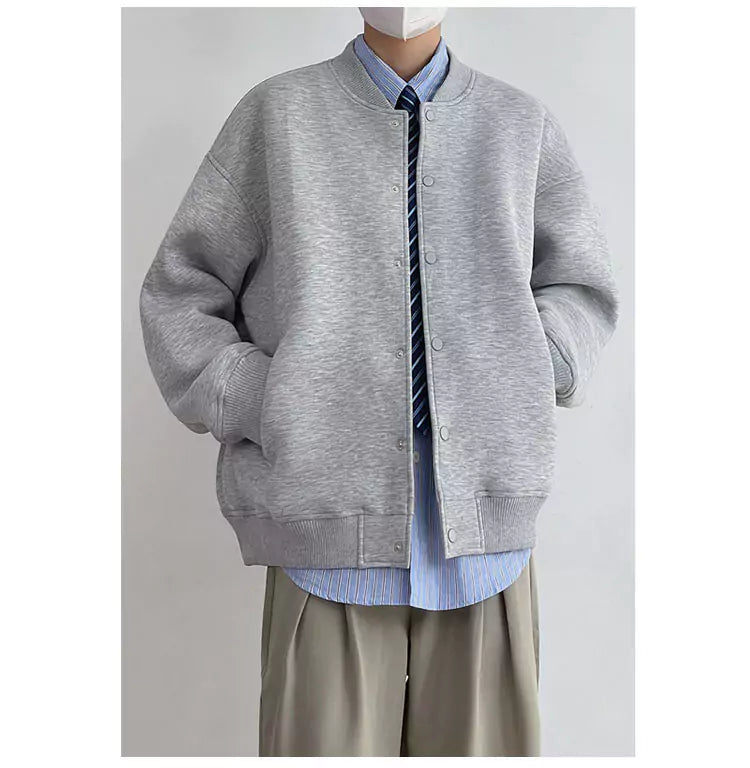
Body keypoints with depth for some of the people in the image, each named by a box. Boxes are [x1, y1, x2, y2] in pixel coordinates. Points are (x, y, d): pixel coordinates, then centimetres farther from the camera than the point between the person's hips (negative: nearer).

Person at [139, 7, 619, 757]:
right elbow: (180, 300, 7)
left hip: (482, 533, 2)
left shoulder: (522, 125, 10)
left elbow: (579, 289, 18)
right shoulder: (276, 113, 4)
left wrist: (518, 382, -1)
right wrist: (268, 422, -6)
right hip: (332, 527, -1)